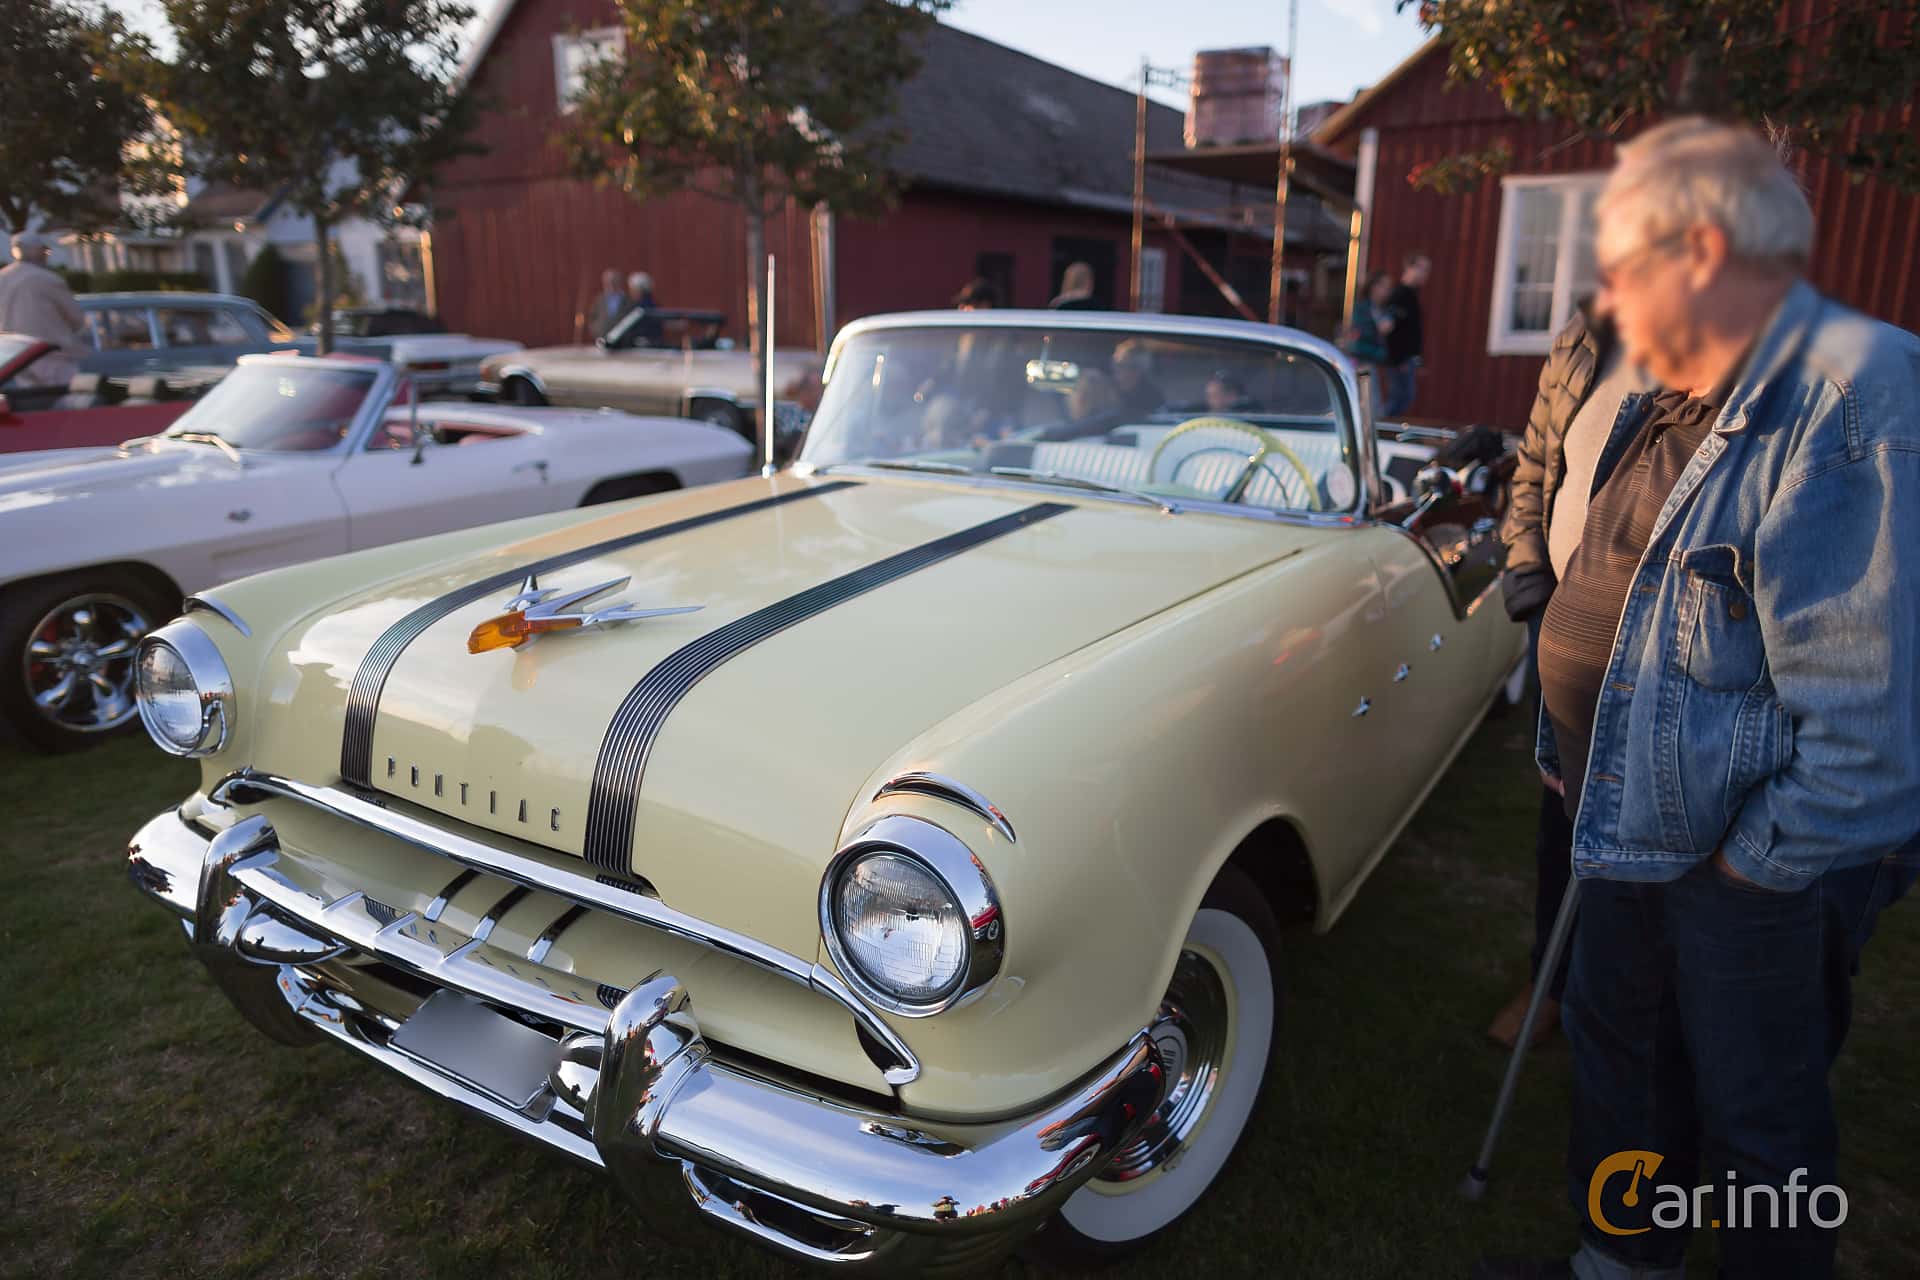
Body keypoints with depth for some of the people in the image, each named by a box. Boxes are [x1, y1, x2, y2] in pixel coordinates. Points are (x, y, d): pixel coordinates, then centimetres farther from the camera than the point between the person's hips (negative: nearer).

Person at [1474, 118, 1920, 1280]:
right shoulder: (1677, 403, 6)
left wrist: (1755, 868, -20)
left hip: (1754, 875, -9)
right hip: (1640, 831, 9)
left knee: (1757, 1121, 13)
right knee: (1619, 1053, 24)